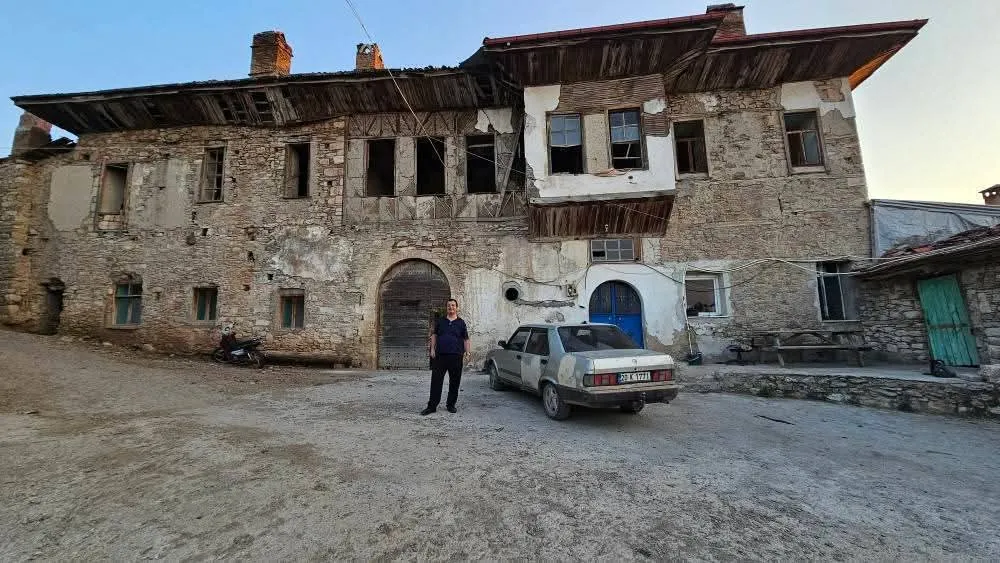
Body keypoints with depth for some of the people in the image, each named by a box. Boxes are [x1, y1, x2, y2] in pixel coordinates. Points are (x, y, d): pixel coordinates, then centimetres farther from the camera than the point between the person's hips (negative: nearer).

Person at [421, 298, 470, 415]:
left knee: (454, 382, 6)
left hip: (456, 356, -1)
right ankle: (432, 406, 8)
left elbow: (466, 339, 7)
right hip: (440, 355, 1)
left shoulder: (461, 323, 7)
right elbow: (434, 335, 14)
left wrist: (467, 352, -3)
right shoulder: (440, 321, 11)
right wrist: (432, 349, 4)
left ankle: (451, 405, 20)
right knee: (436, 381, 1)